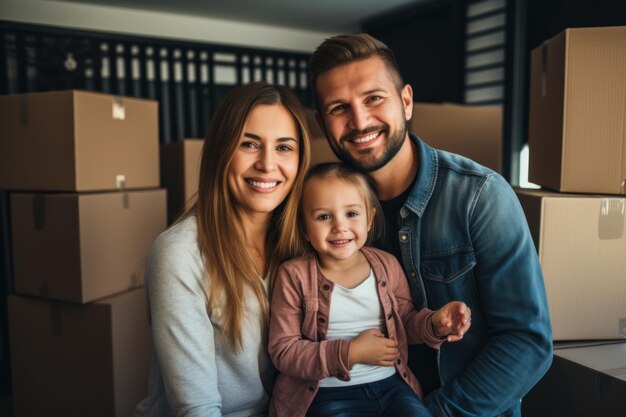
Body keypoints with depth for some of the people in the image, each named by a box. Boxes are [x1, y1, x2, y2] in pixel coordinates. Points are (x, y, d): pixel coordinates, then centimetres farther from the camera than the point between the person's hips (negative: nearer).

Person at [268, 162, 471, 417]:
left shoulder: (387, 264, 3)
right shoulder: (294, 276, -8)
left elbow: (405, 320, 13)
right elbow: (283, 351, -9)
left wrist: (433, 323, -9)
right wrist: (350, 353, -16)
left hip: (391, 384, 3)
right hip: (330, 394, -3)